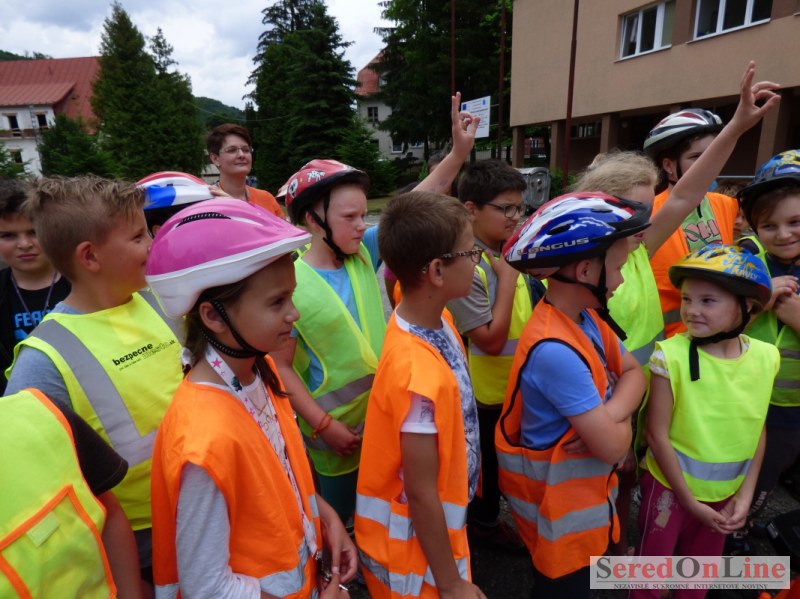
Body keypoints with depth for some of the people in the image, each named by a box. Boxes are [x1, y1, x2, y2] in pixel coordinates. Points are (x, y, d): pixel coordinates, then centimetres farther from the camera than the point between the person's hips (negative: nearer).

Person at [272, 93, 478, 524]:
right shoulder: (293, 284, -19)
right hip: (334, 435, -5)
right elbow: (280, 367, -16)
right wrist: (325, 426, -16)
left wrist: (459, 152, -11)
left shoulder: (363, 253, -4)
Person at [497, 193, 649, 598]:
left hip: (584, 489, 8)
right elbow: (612, 447, -31)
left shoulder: (587, 318, -5)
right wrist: (618, 421, -9)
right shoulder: (556, 351, -34)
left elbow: (633, 373, 1)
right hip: (559, 502, -8)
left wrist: (607, 416, -18)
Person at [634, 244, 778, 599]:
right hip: (671, 486, -4)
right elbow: (657, 434, -18)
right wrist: (690, 501, -12)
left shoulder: (764, 357, -9)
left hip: (726, 493, 4)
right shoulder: (670, 354, -23)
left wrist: (745, 494, -2)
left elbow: (758, 430, 1)